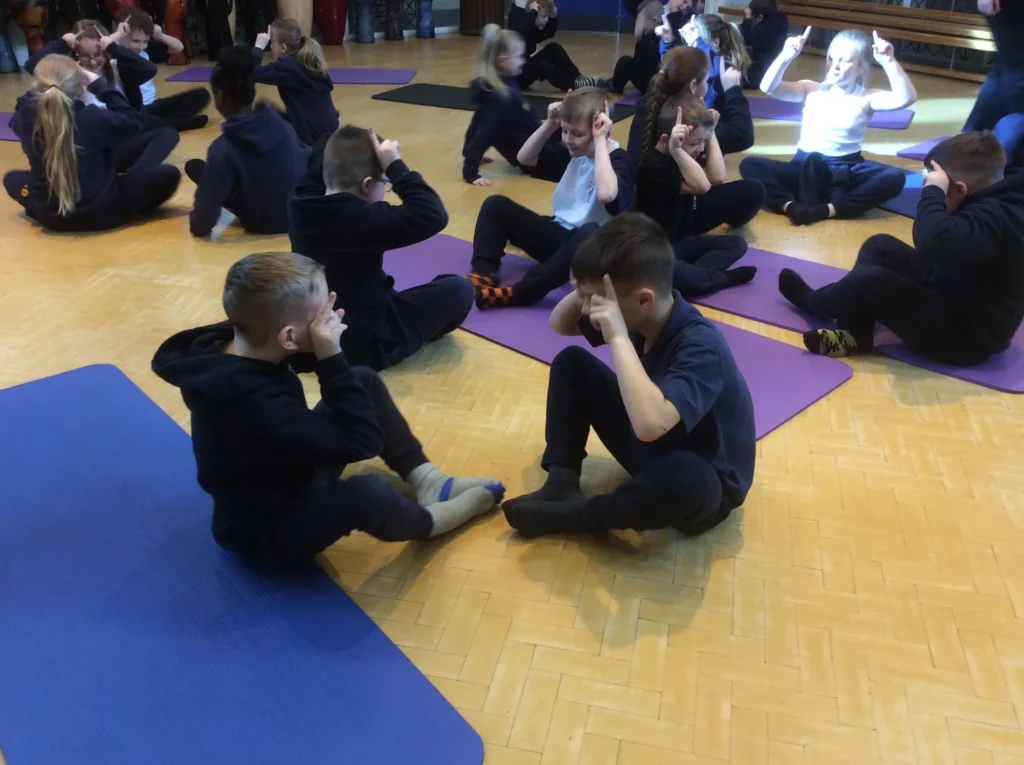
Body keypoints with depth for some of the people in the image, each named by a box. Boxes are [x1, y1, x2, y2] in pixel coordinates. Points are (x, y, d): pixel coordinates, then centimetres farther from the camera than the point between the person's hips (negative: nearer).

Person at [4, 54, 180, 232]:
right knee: (169, 174, -4)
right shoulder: (94, 118, -22)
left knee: (12, 179, 34)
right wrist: (101, 86, 1)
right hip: (101, 212, -5)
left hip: (49, 216, 5)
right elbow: (134, 122, -5)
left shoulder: (25, 119, -8)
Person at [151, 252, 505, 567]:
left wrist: (324, 351, -15)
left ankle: (424, 478, 8)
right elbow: (362, 443, -33)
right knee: (367, 493, -37)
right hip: (266, 530, -9)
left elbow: (303, 359, 8)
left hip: (289, 472, 9)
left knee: (365, 381, 7)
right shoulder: (251, 401, -39)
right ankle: (427, 520, -2)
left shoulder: (232, 343, -14)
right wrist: (332, 356, -33)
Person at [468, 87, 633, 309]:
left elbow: (606, 194, -37)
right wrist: (550, 124, -1)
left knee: (590, 234, -43)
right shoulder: (572, 151, 7)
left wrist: (600, 140, -29)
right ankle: (484, 273, -23)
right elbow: (524, 158, 14)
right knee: (496, 205, -3)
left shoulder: (618, 160, -14)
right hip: (558, 234, 7)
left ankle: (520, 292, -43)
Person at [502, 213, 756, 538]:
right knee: (571, 362, 2)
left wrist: (619, 338, -42)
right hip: (649, 448, 7)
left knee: (685, 478, -43)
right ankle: (562, 484, -6)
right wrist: (583, 293, -17)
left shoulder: (701, 346, -32)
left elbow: (651, 423, -48)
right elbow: (559, 325, 4)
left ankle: (568, 516, -16)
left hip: (702, 482, -7)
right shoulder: (641, 314, -11)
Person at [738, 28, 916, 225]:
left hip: (847, 171, 0)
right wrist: (786, 56, -23)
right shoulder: (811, 90, 6)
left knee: (895, 177, -30)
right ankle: (790, 206, -43)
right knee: (750, 164, -22)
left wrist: (889, 62, -25)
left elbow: (906, 98, -15)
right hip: (805, 168, 1)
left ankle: (826, 209, -39)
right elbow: (769, 88, -8)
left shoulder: (867, 98, 3)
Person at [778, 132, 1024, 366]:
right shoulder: (993, 204, 1)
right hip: (951, 297, 10)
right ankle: (854, 334, -1)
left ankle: (813, 302, 11)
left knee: (871, 279, -20)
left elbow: (934, 241, -47)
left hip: (967, 336, -10)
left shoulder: (993, 216, -28)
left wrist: (933, 190, -31)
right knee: (880, 246, 8)